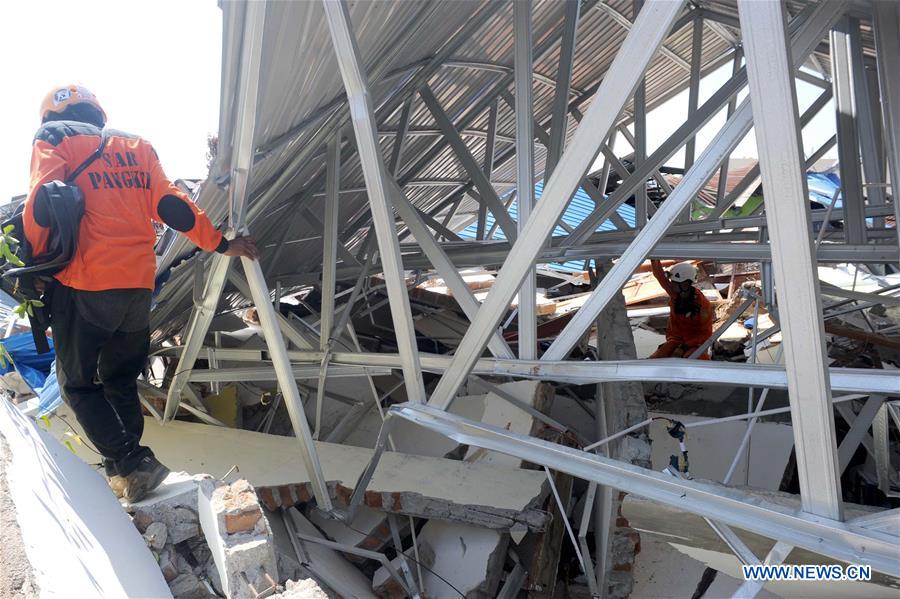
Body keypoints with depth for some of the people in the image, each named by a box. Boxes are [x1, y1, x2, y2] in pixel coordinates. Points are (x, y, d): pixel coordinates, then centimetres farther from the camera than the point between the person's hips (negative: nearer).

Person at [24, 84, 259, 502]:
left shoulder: (52, 140, 6)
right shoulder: (136, 147, 17)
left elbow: (42, 205, -10)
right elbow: (170, 206, 8)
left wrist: (33, 264, 0)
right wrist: (222, 244, 13)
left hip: (84, 286, -4)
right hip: (138, 284, 5)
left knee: (78, 384, 9)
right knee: (120, 381, 19)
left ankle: (129, 464, -2)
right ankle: (129, 468, 19)